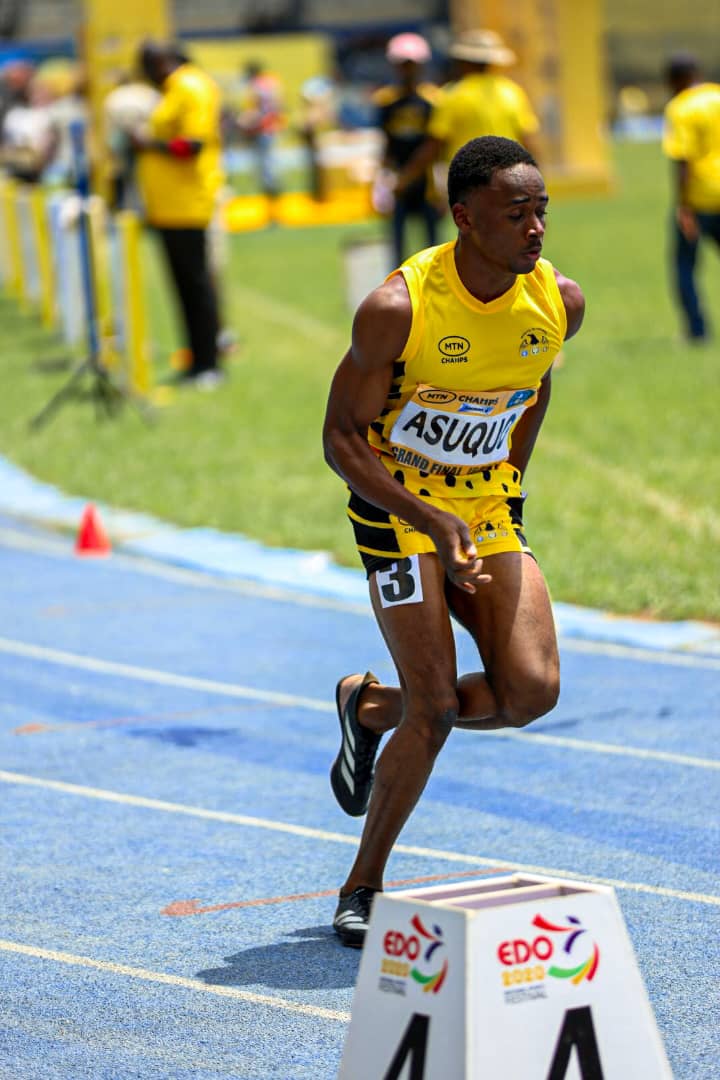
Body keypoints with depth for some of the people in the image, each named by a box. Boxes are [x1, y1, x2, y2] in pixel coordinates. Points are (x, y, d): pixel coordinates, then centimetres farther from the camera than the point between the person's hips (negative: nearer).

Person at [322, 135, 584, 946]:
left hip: (487, 503, 5)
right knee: (436, 706, -11)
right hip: (396, 501, -5)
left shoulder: (560, 300, -8)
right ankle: (362, 888, 9)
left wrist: (507, 491, 14)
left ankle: (371, 707, 18)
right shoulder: (398, 308, -23)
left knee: (532, 690, -10)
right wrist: (435, 522, -26)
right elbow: (341, 438, -16)